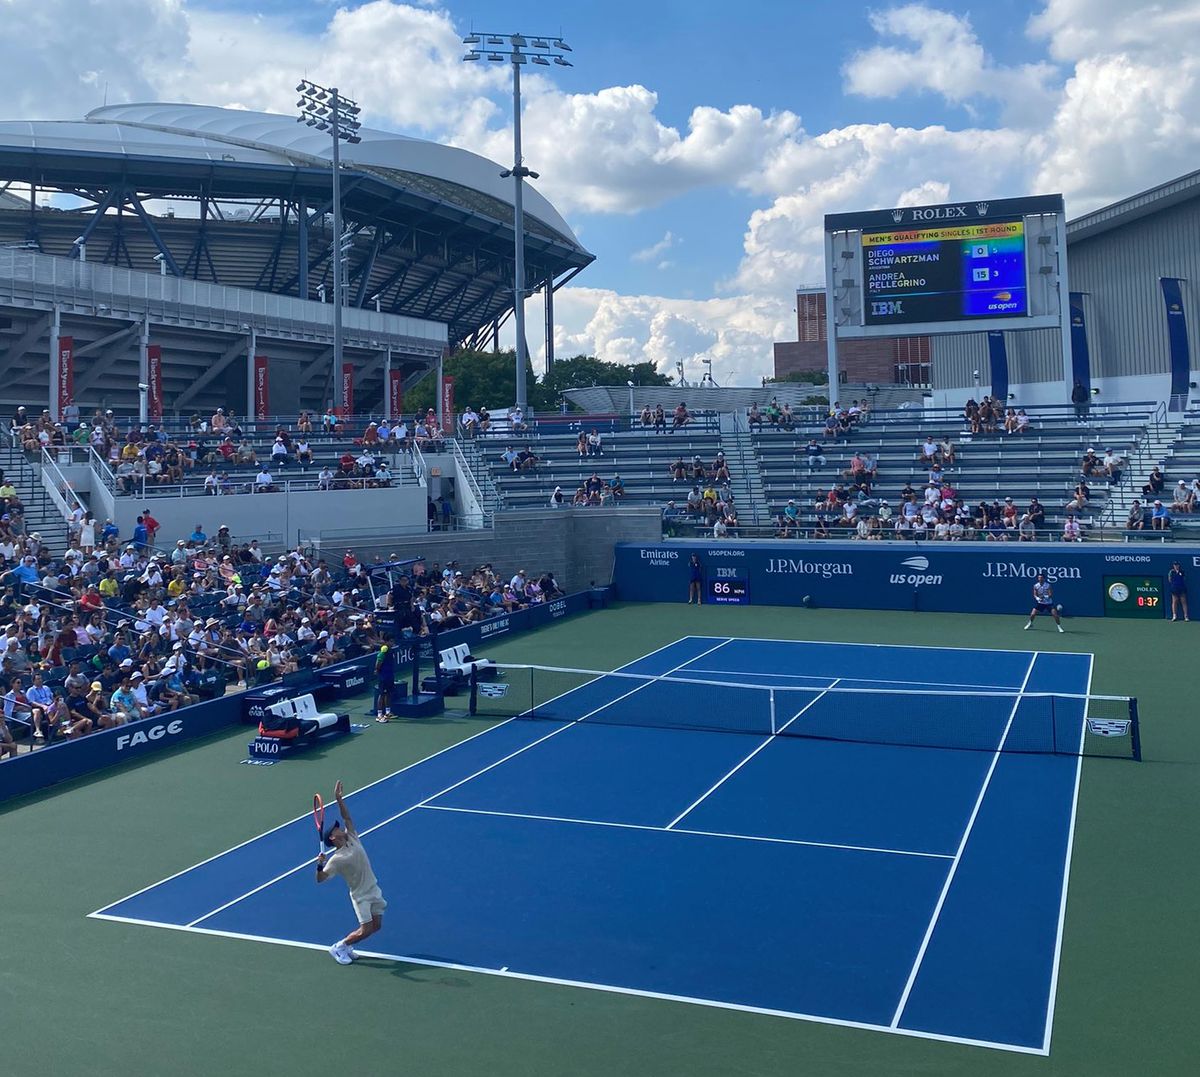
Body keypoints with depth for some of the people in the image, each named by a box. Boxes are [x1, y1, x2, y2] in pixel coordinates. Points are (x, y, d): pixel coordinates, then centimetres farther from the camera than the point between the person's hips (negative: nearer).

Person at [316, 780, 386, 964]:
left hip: (374, 890, 6)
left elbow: (347, 817, -2)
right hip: (361, 896, -6)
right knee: (365, 930, -9)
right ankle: (338, 948, 12)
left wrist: (339, 799, -13)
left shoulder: (352, 839, -1)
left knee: (376, 926, 7)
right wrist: (320, 865, -41)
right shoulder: (336, 860, -17)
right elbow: (320, 879, -21)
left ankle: (346, 947, 23)